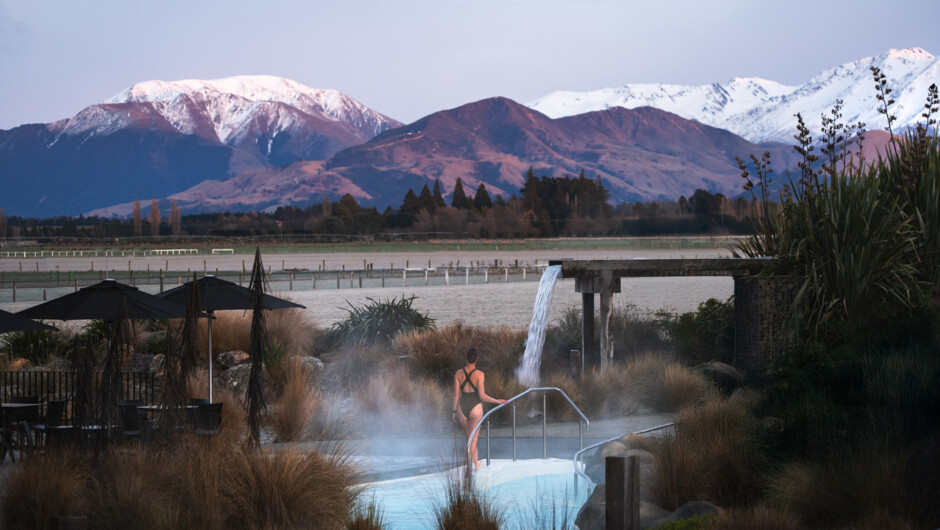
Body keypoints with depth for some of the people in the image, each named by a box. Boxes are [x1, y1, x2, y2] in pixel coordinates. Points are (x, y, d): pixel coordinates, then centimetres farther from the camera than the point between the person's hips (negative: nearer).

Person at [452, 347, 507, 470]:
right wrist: (497, 401, -3)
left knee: (469, 438, 21)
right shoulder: (479, 374, -13)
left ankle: (476, 463, 33)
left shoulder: (459, 374, -3)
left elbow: (456, 394, 1)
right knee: (473, 440, 5)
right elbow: (482, 396, -14)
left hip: (462, 408, 4)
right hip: (475, 408, -4)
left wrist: (455, 411, 11)